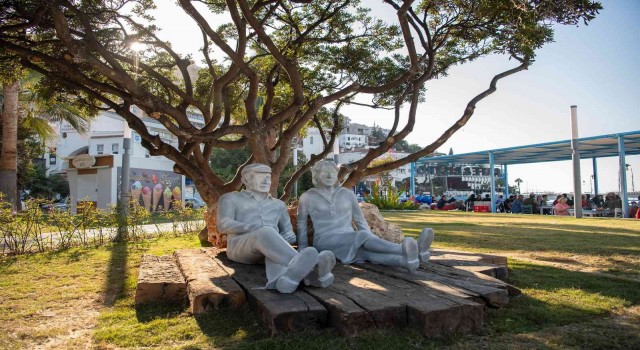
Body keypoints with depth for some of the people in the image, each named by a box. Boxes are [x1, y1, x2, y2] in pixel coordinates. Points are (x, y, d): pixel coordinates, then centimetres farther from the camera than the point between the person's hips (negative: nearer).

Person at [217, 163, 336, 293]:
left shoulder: (278, 204, 26)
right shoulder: (230, 199, 13)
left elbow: (289, 233, 22)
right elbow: (224, 225, -4)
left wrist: (288, 237, -4)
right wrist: (259, 229, -16)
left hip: (268, 250, 4)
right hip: (241, 248, -3)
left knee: (278, 244, -35)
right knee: (266, 234, -37)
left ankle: (281, 278, -69)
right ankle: (308, 271, -62)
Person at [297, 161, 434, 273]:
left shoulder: (347, 194, 11)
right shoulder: (307, 197, 4)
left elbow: (360, 220, 14)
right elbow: (301, 225, 13)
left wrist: (373, 242, 5)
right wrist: (303, 250, 6)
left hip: (349, 243, 4)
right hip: (325, 242, -3)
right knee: (363, 236, -34)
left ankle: (406, 260, -63)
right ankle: (406, 251, -58)